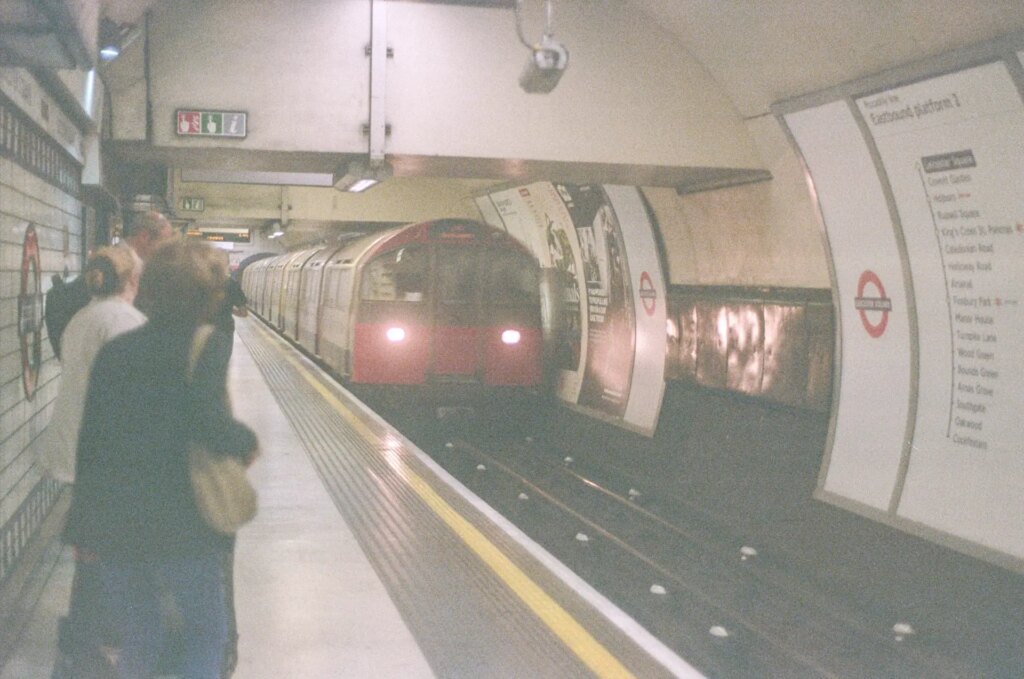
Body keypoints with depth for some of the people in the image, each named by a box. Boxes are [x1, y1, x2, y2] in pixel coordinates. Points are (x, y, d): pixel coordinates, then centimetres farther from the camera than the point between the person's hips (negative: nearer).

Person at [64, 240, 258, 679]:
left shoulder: (114, 350, 7)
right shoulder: (207, 346, -8)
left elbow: (89, 440, 9)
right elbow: (211, 424, -22)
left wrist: (82, 526, 17)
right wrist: (247, 443, 0)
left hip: (112, 522, 5)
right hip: (178, 521, -5)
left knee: (138, 639, 18)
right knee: (207, 630, 15)